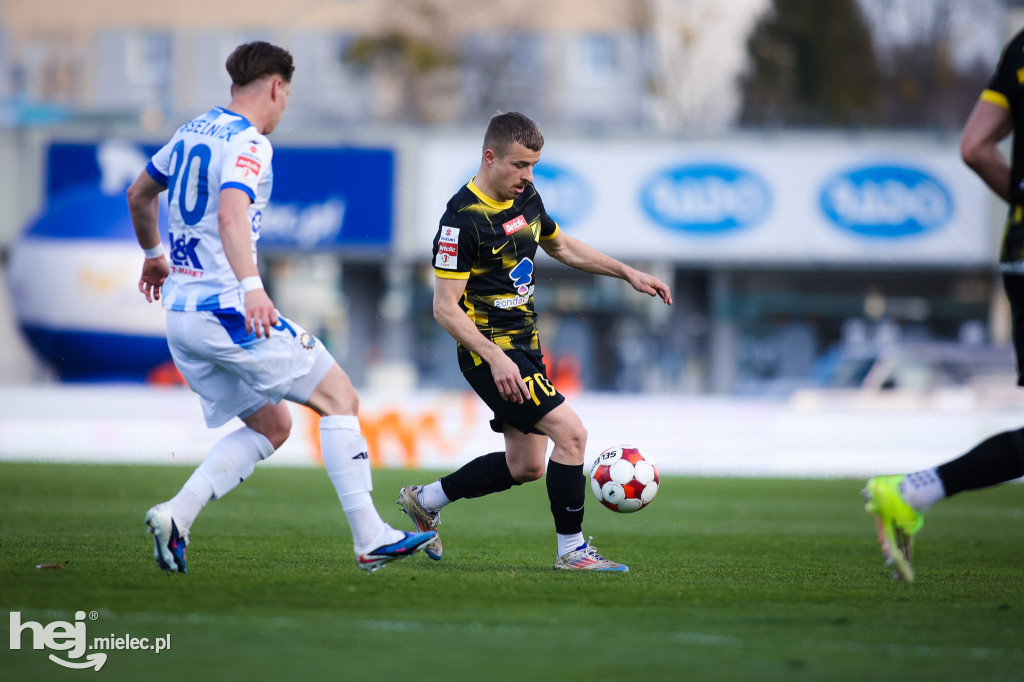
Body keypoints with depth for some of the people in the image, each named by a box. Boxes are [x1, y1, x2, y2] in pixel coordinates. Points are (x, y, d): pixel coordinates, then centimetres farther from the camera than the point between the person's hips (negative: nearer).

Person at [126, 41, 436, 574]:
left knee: (271, 425, 15)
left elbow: (138, 195, 30)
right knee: (339, 397, 0)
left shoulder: (192, 131, 15)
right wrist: (251, 286, -43)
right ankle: (370, 539, -4)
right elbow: (231, 214, -31)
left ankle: (176, 515, -2)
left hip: (181, 313, 9)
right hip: (228, 310, -9)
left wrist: (154, 255, 46)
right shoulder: (248, 144, -12)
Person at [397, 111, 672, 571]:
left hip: (524, 345, 9)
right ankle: (571, 550, -7)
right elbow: (445, 308, -21)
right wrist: (495, 359, -28)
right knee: (570, 432, -18)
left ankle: (425, 501, 29)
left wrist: (628, 273, 18)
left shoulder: (526, 198, 6)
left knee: (525, 465, 13)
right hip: (490, 350, -9)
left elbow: (561, 246, 25)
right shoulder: (463, 219, -20)